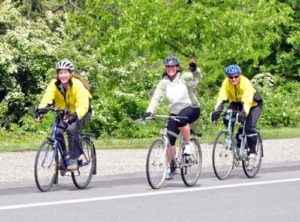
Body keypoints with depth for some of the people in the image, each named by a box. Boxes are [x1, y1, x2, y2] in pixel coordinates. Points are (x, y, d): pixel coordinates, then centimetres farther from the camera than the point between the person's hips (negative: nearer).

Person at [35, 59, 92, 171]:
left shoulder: (77, 84, -30)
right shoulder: (54, 84, -19)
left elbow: (83, 105, -39)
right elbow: (47, 98, -30)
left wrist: (75, 116, -56)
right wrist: (40, 110, -49)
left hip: (81, 111, -4)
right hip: (65, 111, 4)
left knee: (72, 129, -29)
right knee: (57, 131, -18)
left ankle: (73, 160, -17)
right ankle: (63, 157, 4)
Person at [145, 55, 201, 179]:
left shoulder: (184, 77, -11)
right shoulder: (164, 82, -8)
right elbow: (156, 97, -18)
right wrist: (149, 111, -30)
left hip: (191, 108, -4)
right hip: (175, 112, 4)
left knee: (181, 119, -40)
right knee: (169, 141, -5)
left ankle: (187, 144, -17)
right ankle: (171, 167, 15)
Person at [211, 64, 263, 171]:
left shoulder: (245, 83, -34)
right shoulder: (226, 83, -24)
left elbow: (247, 101, -44)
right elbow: (221, 98, -32)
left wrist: (243, 113, -60)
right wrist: (217, 111, -47)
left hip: (253, 104, -4)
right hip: (236, 103, 4)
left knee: (249, 127, -25)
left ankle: (252, 154, -15)